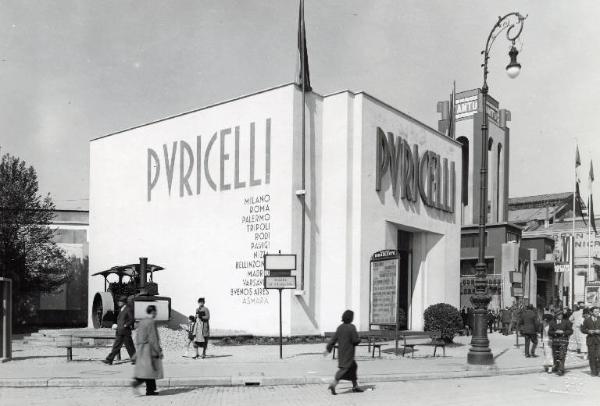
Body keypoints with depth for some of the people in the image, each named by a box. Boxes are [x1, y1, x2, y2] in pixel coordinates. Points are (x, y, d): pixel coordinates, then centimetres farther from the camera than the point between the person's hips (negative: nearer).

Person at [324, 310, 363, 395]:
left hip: (341, 352, 8)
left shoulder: (340, 327, 3)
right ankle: (333, 384, -20)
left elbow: (334, 339, 4)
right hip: (348, 352, -8)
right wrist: (358, 339, 6)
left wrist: (328, 349, 8)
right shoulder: (351, 327, -16)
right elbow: (356, 340, -17)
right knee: (345, 368, -9)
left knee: (353, 367, 19)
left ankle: (355, 386, 24)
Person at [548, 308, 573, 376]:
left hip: (563, 340, -3)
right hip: (555, 340, 3)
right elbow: (549, 332, 7)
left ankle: (561, 369, -10)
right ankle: (556, 367, 27)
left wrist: (563, 332, -12)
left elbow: (570, 331, 2)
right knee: (555, 355, 9)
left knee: (562, 355, -11)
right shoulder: (552, 322, 9)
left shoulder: (566, 321, 3)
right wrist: (555, 332, -12)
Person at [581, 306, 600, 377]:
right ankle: (593, 371, 12)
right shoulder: (587, 320, 6)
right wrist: (588, 331, -10)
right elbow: (583, 329, 8)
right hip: (590, 340, 1)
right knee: (591, 356, 2)